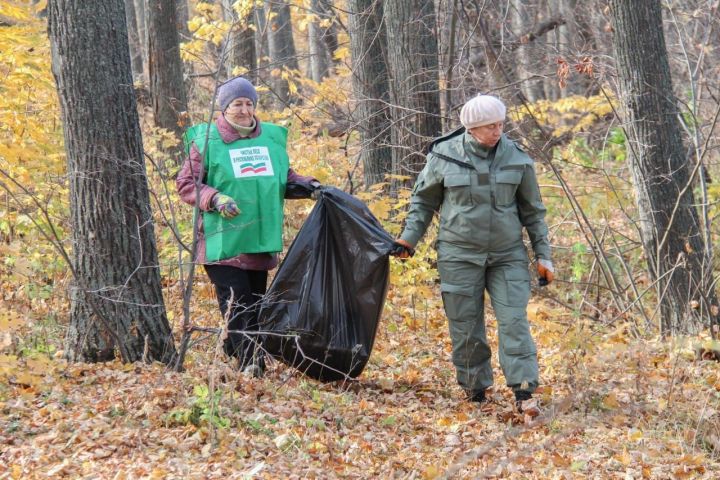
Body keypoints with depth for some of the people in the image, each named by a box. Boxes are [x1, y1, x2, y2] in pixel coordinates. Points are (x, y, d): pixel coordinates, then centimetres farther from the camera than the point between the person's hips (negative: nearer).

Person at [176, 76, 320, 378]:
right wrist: (215, 198, -19)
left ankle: (233, 351, 21)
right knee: (236, 304, -12)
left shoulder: (272, 137, 14)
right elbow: (186, 184, -2)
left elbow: (284, 178, 25)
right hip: (224, 241, -5)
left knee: (255, 303, 9)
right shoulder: (206, 140, -1)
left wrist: (306, 185, 5)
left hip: (261, 241, 6)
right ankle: (250, 362, -15)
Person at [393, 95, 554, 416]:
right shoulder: (444, 155, -5)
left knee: (514, 321, -9)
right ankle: (475, 389, 19)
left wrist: (543, 255, 8)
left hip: (508, 255, 0)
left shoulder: (516, 158, -1)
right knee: (465, 327, 4)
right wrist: (409, 238, 3)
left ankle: (524, 392, -10)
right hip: (460, 255, 0)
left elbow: (532, 210, 9)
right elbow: (424, 200, 11)